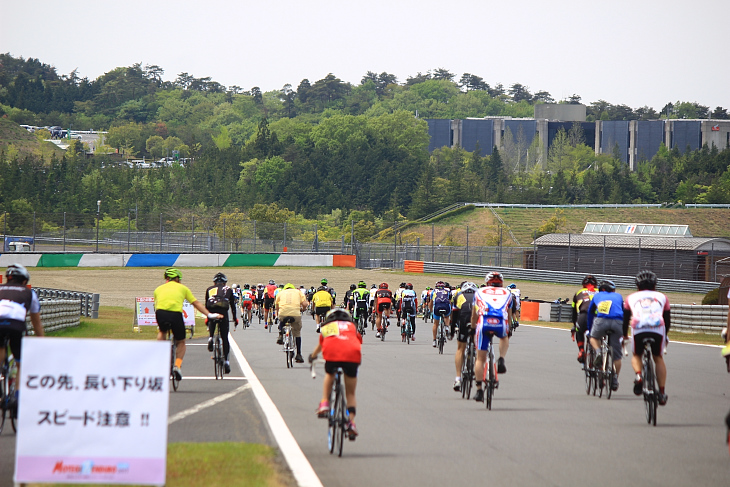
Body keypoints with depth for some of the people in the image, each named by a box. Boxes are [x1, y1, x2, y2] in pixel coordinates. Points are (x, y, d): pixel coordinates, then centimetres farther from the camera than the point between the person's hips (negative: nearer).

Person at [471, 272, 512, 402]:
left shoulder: (479, 292, 29)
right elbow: (509, 316, 37)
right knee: (504, 338, 36)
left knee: (480, 358, 8)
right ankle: (501, 360, 11)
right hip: (501, 323, 1)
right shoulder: (507, 293, 30)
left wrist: (473, 329, 49)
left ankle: (479, 390, 3)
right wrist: (508, 330, 53)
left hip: (484, 322, -1)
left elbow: (474, 316, 34)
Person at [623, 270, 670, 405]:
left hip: (638, 329, 0)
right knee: (659, 359, 18)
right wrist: (666, 335, 48)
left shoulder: (631, 297, 28)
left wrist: (623, 336, 43)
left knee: (636, 356, 25)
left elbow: (625, 319, 30)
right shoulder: (661, 297, 29)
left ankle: (638, 375, -6)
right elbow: (668, 320, 33)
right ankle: (662, 392, 9)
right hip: (658, 328, 0)